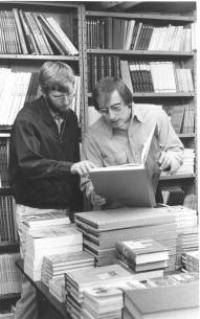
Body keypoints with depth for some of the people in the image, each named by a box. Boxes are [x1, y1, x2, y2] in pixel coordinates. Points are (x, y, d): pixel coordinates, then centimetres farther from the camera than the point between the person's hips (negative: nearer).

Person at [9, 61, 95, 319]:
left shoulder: (70, 117, 9)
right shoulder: (27, 119, -11)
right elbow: (28, 164, -23)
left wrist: (77, 204, 8)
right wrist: (70, 167, -36)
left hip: (65, 208, 6)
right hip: (35, 210, -6)